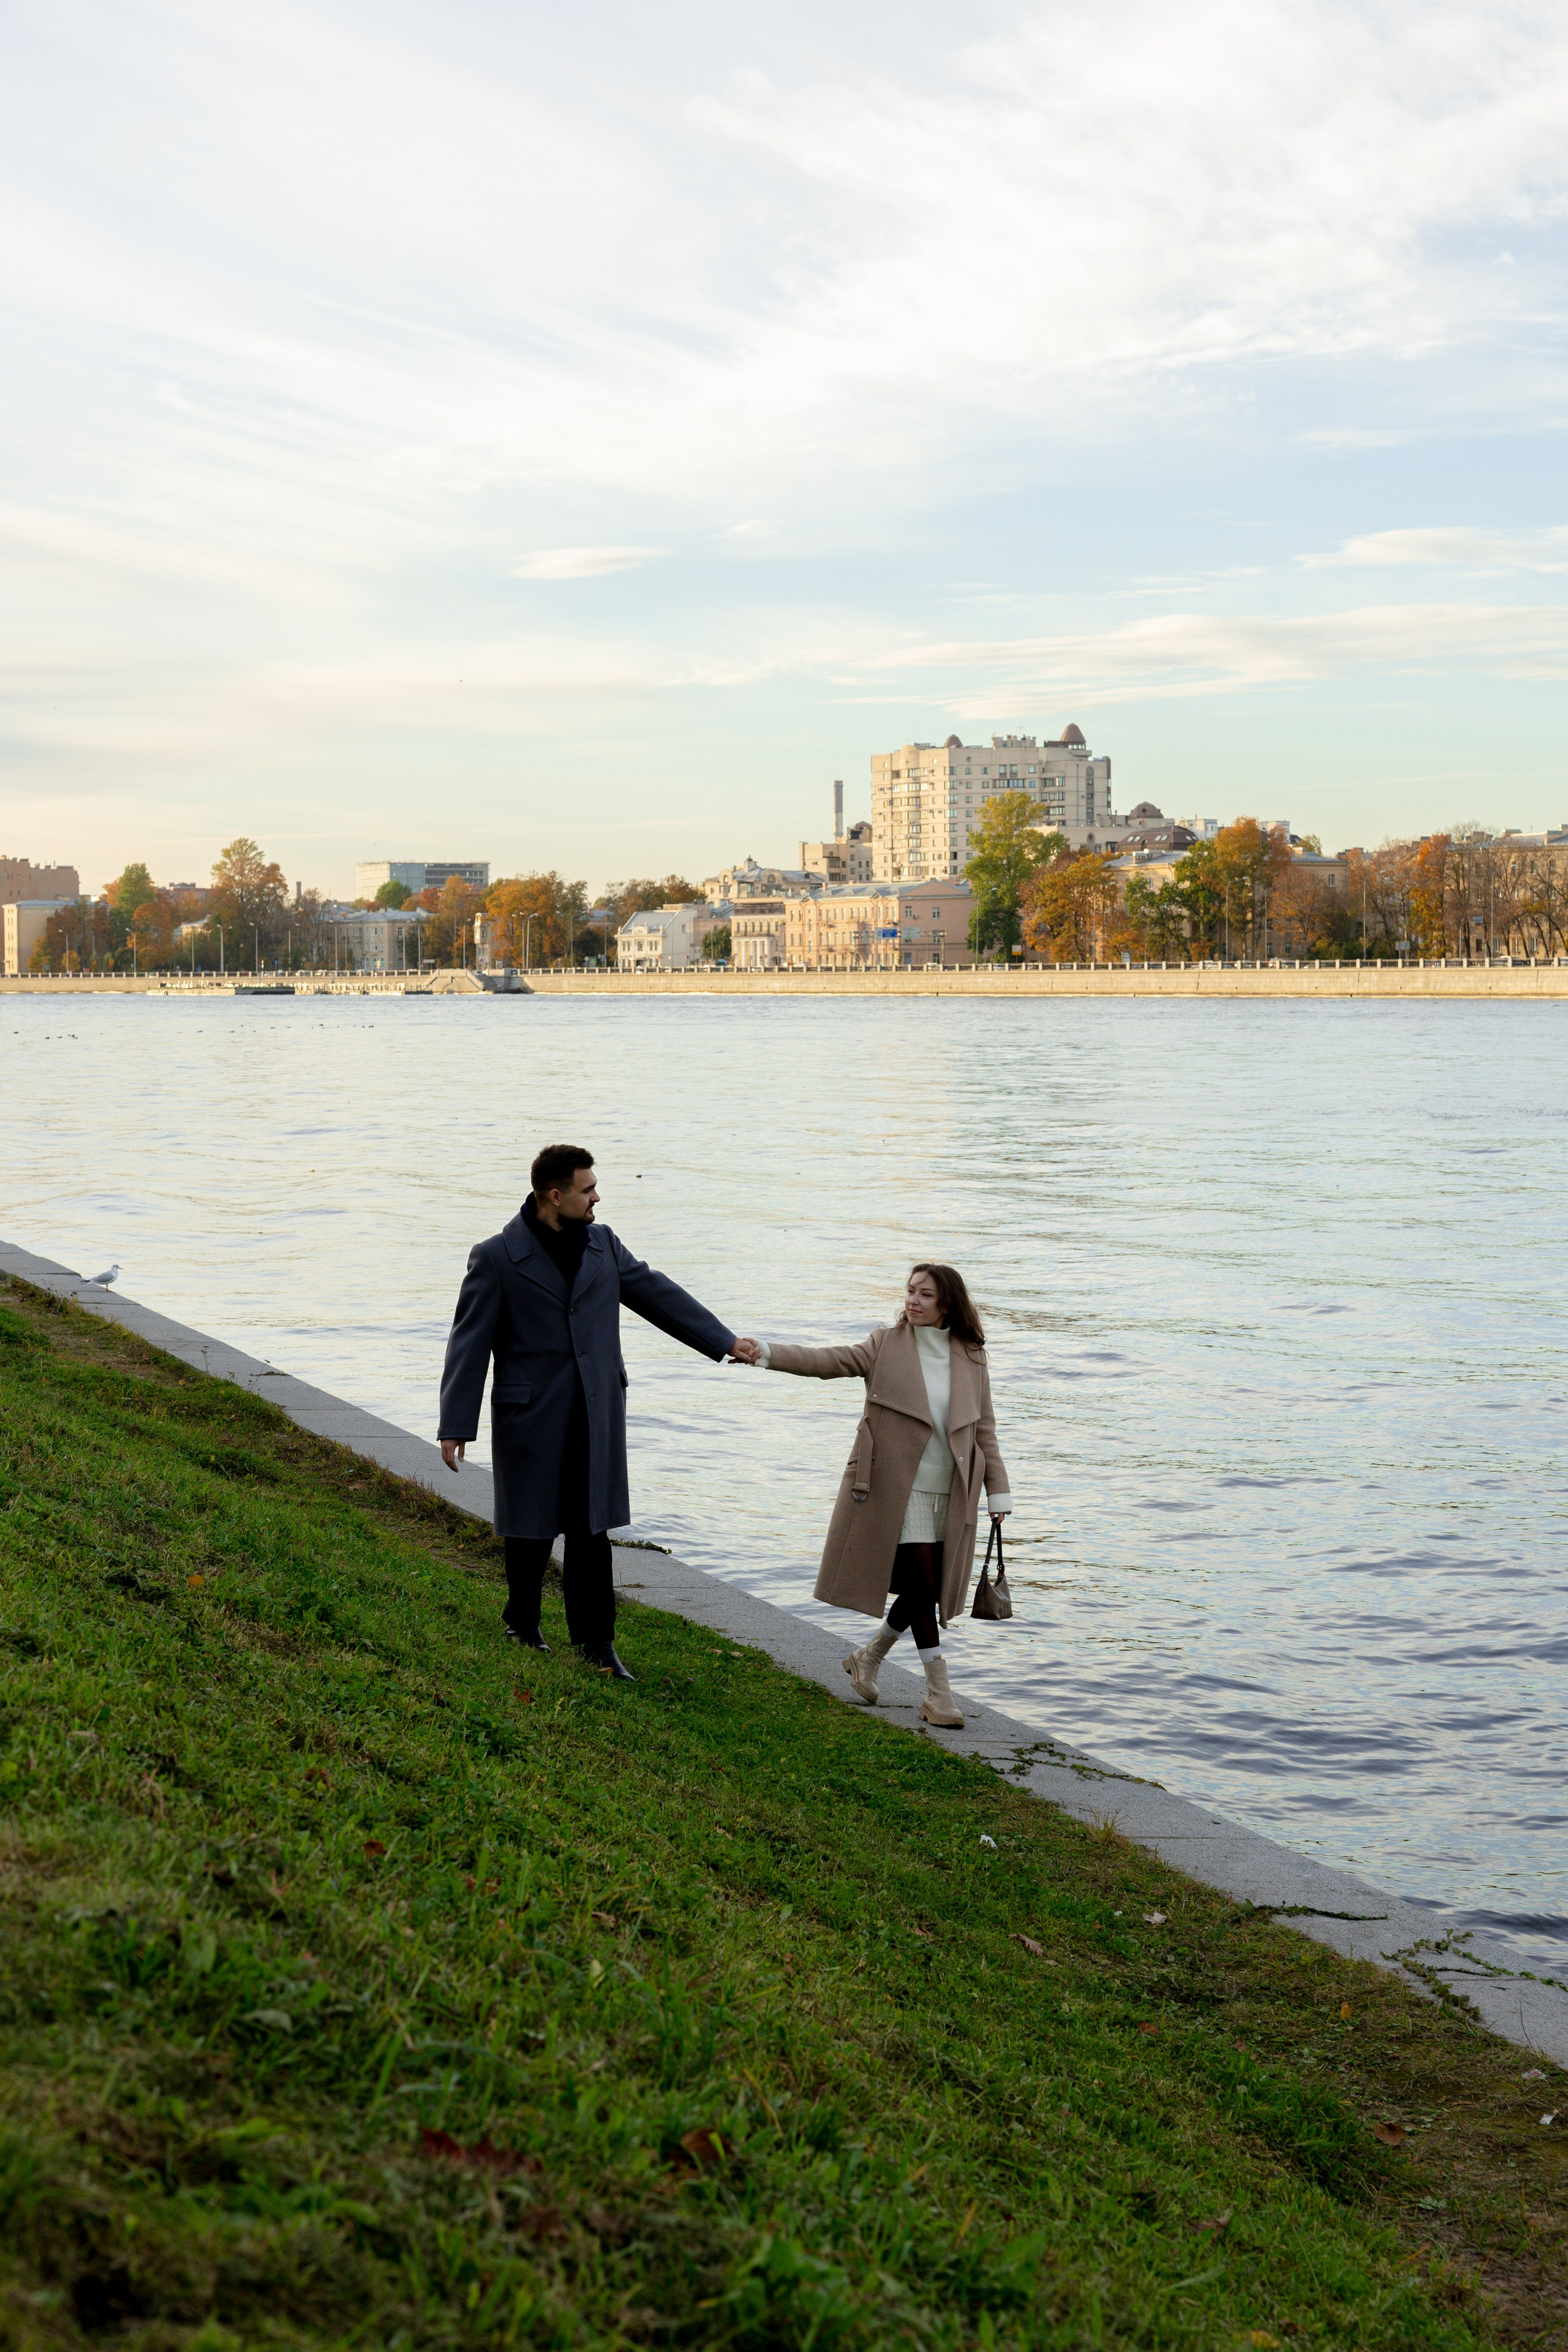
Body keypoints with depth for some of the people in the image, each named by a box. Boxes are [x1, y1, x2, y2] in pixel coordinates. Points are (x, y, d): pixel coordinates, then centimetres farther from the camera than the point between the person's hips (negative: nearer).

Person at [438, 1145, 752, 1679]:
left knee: (591, 1528, 5)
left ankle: (595, 1640, 12)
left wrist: (724, 1342, 12)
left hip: (595, 1415, 4)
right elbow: (470, 1342, -8)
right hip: (530, 1415, -4)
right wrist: (457, 1425, -10)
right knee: (532, 1525, 8)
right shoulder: (496, 1258, -9)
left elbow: (657, 1294, 13)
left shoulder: (603, 1244, 6)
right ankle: (523, 1623, 30)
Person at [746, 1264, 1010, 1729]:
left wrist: (997, 1491, 6)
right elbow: (828, 1361, -10)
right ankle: (939, 1691, 3)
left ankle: (868, 1657, 28)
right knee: (921, 1585, -7)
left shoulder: (970, 1359, 5)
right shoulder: (886, 1345, -2)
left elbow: (984, 1428, 9)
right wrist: (767, 1353, -24)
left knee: (931, 1589, 5)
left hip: (949, 1495, 3)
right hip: (897, 1489, -3)